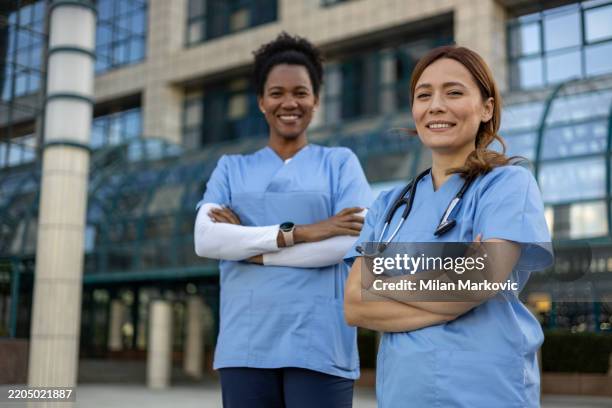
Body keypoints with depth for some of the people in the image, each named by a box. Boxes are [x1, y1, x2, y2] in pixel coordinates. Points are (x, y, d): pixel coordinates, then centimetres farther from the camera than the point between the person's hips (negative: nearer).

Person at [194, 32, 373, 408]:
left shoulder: (340, 162, 9)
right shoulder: (231, 168, 14)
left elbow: (351, 243, -7)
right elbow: (206, 239, -2)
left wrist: (247, 246, -5)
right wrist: (298, 233, -13)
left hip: (319, 345, -2)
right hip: (245, 345, 2)